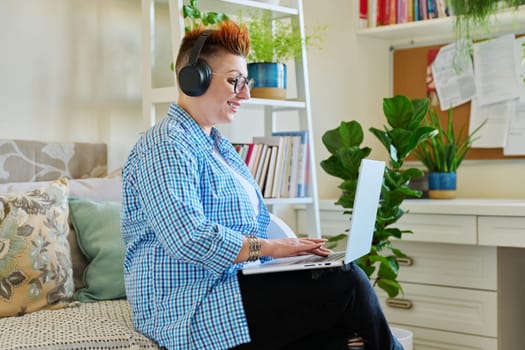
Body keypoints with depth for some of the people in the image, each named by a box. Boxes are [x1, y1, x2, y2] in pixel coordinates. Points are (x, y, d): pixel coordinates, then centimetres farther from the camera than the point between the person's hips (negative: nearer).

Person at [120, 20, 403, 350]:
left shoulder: (218, 144, 20)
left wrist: (290, 247, 2)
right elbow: (188, 238, -24)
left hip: (231, 284, 9)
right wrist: (269, 246, -17)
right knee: (346, 281, -16)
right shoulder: (167, 146, -12)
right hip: (191, 310, -9)